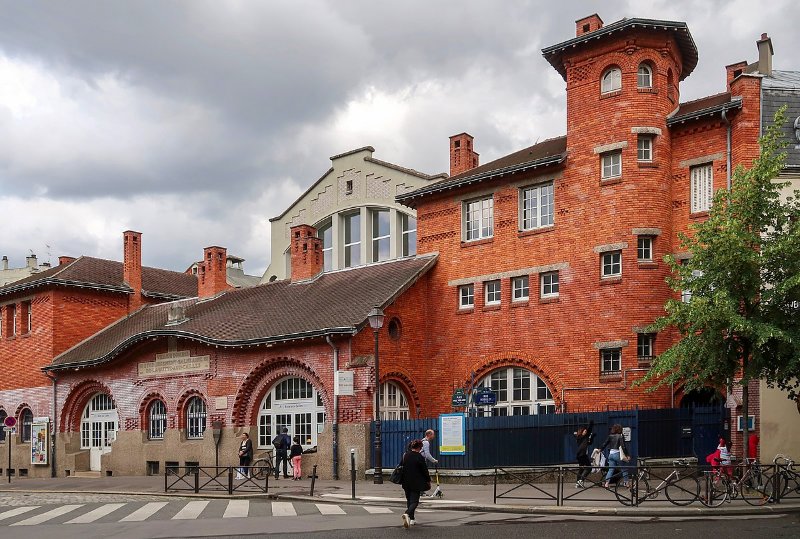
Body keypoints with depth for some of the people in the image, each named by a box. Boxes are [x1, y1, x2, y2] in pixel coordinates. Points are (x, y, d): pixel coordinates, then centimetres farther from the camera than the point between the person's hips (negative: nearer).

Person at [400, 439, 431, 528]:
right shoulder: (420, 457, -13)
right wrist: (428, 481, 7)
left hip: (406, 482, 5)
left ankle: (412, 519, 22)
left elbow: (400, 468, 11)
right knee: (414, 501, -3)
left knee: (409, 500, 18)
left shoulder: (405, 455, 2)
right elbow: (425, 471, -8)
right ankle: (407, 514, -28)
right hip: (416, 483, -5)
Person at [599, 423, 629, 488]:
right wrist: (627, 455, -12)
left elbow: (604, 444, 7)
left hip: (611, 454, 5)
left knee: (611, 469, 7)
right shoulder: (620, 436, -7)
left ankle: (606, 482, -5)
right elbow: (623, 446, -13)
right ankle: (626, 482, 11)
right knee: (624, 469, 9)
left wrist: (600, 450, 19)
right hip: (617, 454, -5)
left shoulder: (610, 436, 7)